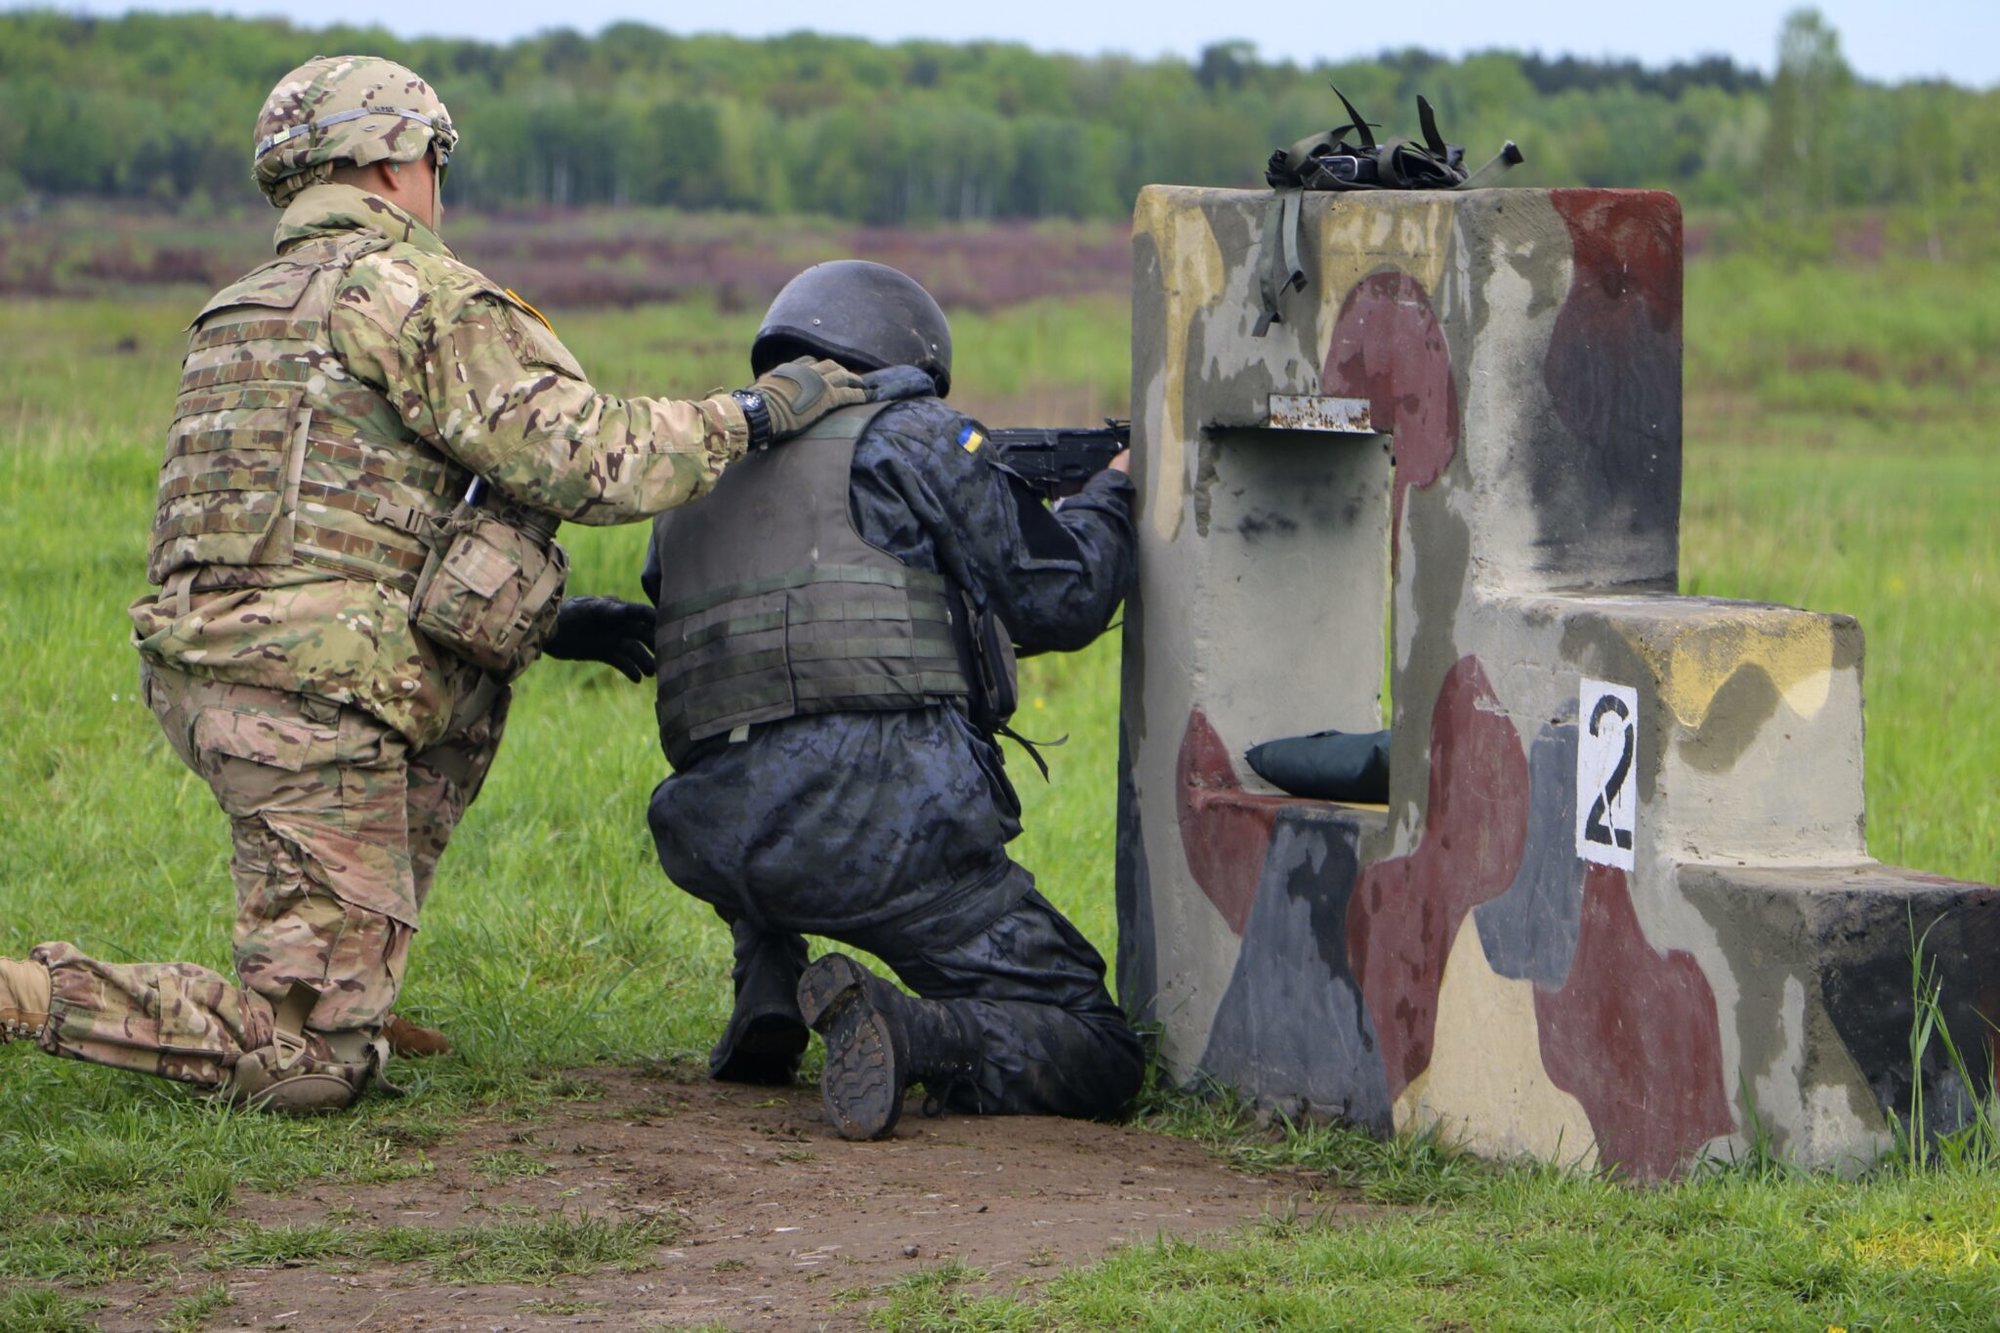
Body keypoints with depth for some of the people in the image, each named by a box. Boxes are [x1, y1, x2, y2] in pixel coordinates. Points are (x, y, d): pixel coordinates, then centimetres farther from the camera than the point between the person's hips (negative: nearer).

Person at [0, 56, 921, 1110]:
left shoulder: (237, 320, 24)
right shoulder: (413, 293, -4)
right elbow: (574, 457, -12)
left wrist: (556, 625, 22)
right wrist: (753, 415, 0)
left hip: (198, 674, 9)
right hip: (313, 702, -9)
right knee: (308, 1065, -5)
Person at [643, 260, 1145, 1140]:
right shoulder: (909, 439, 7)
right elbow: (1061, 600, 7)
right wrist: (1112, 493, 27)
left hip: (712, 843, 6)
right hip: (884, 819, -5)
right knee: (1095, 1058, 1)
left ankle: (765, 998, 21)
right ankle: (908, 1036, -27)